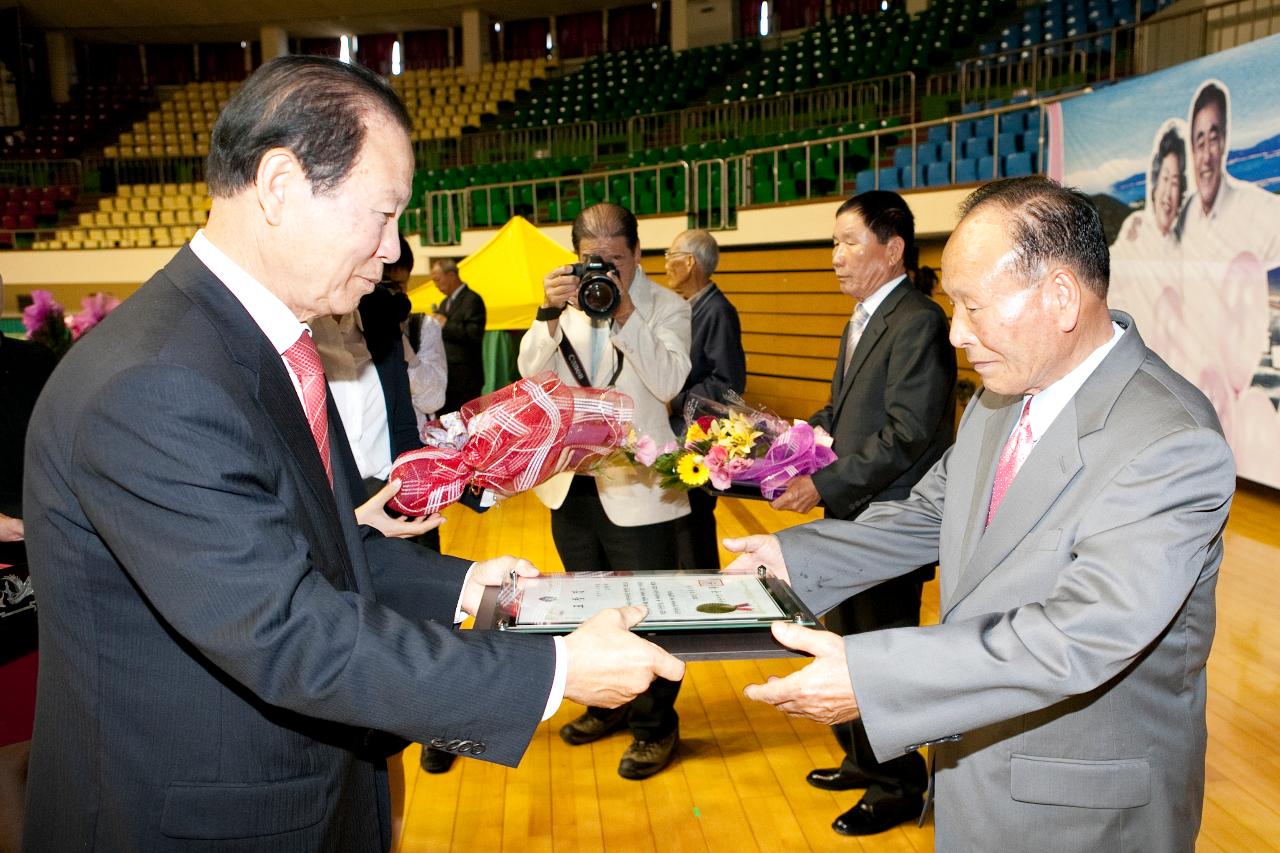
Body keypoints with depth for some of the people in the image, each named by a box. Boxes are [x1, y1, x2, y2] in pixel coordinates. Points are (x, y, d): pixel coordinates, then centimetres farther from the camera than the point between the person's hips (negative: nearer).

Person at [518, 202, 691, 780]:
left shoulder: (666, 307, -5)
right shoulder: (565, 302, 6)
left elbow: (669, 381, -20)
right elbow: (531, 371, -5)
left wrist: (625, 310, -26)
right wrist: (551, 313, -19)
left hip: (637, 488, -5)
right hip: (571, 483, 5)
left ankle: (655, 726, 19)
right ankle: (608, 704, 38)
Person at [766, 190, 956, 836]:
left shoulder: (917, 322, -17)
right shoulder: (864, 321, 14)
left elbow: (907, 433, -23)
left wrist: (824, 486, -23)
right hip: (850, 520, 9)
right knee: (845, 646, 20)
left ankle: (897, 789, 24)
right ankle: (861, 761, 39)